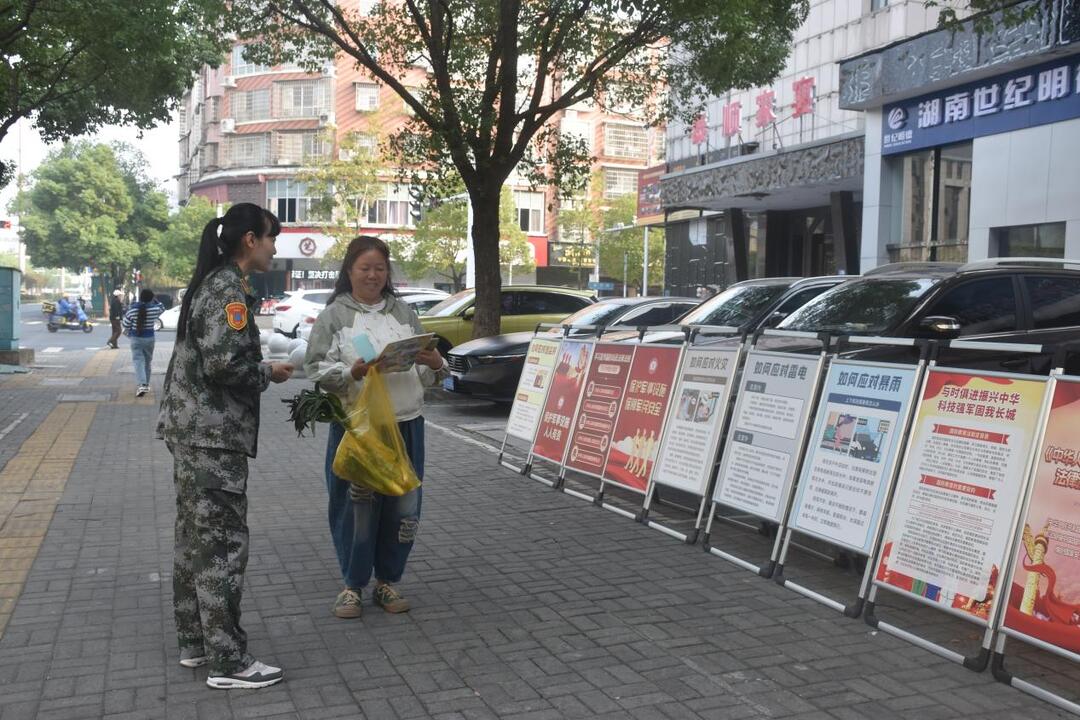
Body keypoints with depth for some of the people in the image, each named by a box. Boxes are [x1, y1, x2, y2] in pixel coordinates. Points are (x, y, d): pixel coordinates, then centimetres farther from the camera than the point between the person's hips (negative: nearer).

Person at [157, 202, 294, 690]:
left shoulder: (210, 284, 16)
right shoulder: (229, 290, -14)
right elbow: (223, 362, -24)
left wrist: (261, 369, 13)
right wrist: (268, 373, -9)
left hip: (191, 432, 10)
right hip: (213, 437, -10)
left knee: (195, 540, 15)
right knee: (223, 544, -5)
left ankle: (194, 642, 25)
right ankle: (228, 661, 1)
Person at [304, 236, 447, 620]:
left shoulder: (403, 312, 13)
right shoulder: (334, 315, 3)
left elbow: (425, 371, 14)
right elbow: (316, 367, -4)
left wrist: (435, 364, -9)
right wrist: (351, 372, -22)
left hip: (406, 423, 3)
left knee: (402, 506, 6)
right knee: (356, 506, 0)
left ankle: (387, 581, 24)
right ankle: (353, 584, 19)